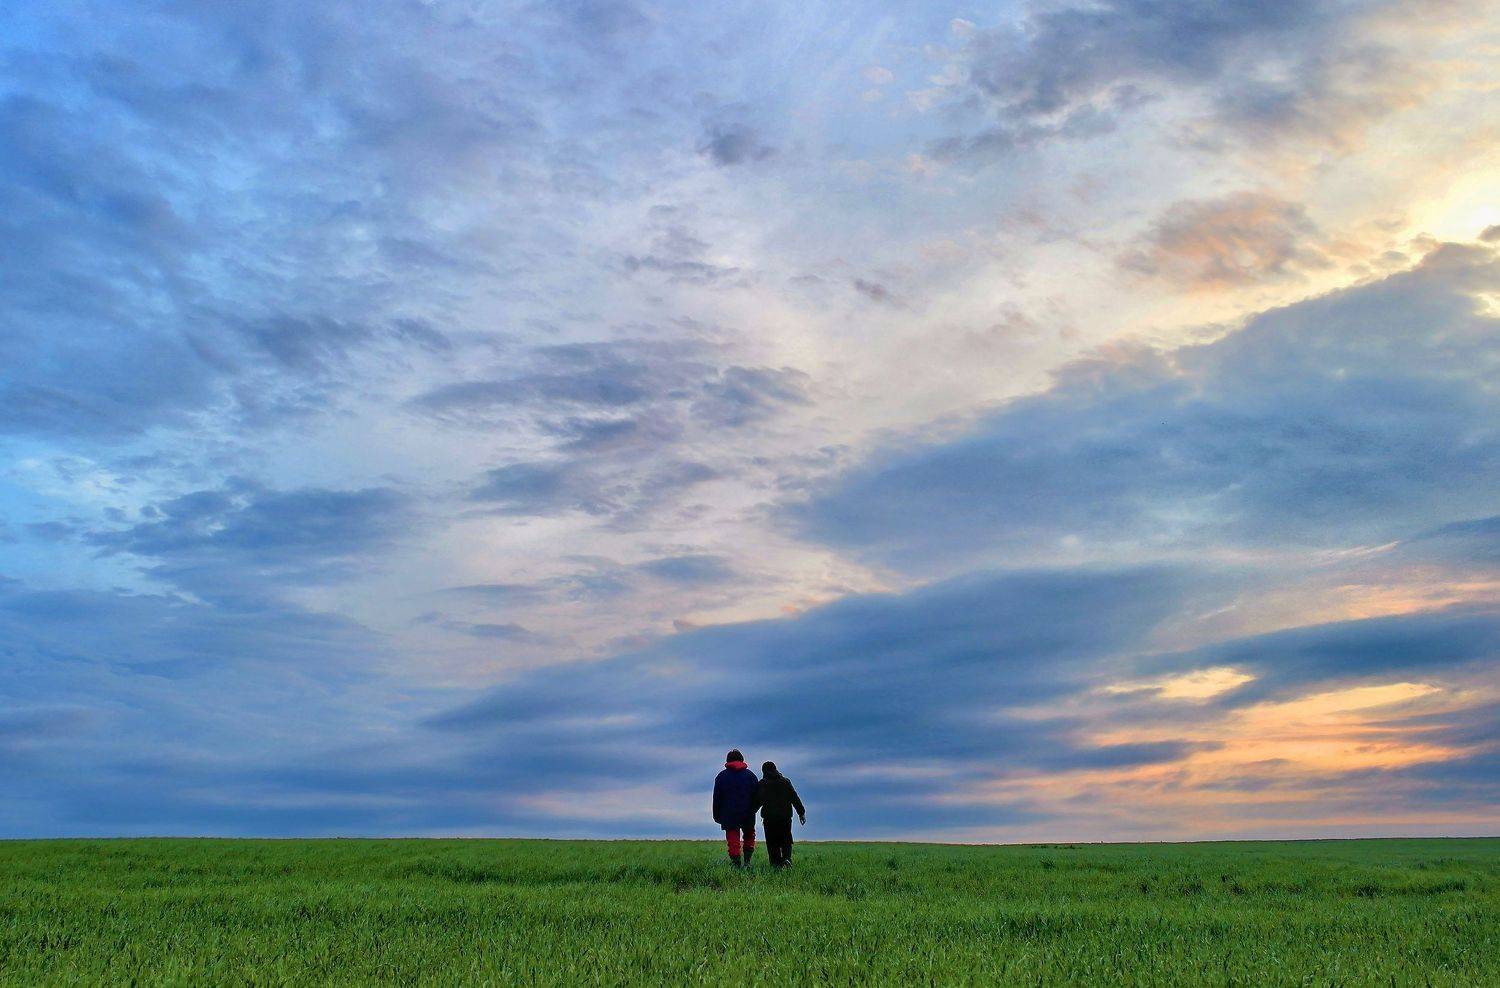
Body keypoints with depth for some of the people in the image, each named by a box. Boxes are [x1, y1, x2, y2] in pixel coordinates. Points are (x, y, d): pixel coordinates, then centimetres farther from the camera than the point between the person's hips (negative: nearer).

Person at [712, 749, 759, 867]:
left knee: (733, 841, 0)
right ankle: (747, 861, 7)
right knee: (749, 836, 18)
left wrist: (717, 816, 8)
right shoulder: (750, 775, 5)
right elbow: (757, 796, 5)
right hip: (747, 814, 1)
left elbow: (716, 798, 2)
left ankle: (737, 865, -8)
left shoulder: (721, 776, 3)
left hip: (729, 815, -1)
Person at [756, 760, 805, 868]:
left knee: (772, 843, 6)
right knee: (786, 841, 10)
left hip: (769, 818, -1)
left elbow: (757, 801, 0)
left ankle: (776, 863, -1)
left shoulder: (761, 784, 2)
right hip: (785, 816, 1)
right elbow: (795, 798, 5)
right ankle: (787, 858, -13)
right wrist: (801, 813, 9)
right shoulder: (785, 781, 7)